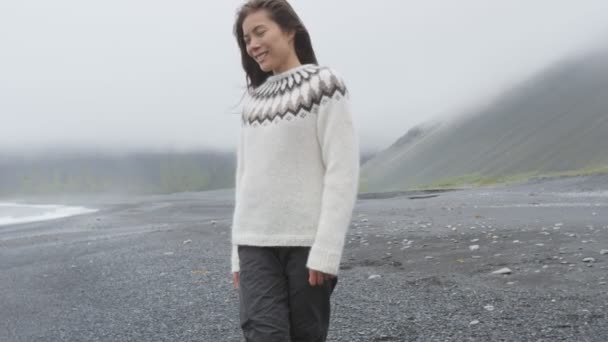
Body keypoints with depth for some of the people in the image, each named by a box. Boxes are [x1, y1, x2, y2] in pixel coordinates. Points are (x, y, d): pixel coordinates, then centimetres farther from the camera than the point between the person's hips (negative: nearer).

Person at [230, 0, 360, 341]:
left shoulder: (324, 84, 0)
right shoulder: (254, 99, 16)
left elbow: (343, 171, -8)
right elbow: (246, 176, 15)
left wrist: (326, 249, -15)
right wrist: (238, 252, 12)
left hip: (307, 240, -4)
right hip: (256, 242, 4)